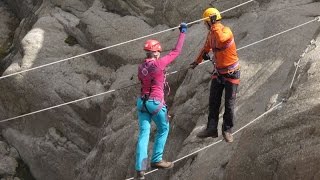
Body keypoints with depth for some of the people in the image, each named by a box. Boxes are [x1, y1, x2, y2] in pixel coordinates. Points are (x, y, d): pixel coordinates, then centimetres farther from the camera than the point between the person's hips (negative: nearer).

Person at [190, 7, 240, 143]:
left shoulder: (226, 31, -21)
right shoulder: (211, 34, 2)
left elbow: (221, 39, -47)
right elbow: (206, 48, 21)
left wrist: (215, 26, -33)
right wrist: (197, 62, 34)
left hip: (231, 74, -7)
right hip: (218, 73, 7)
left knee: (229, 105, 1)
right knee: (213, 103, 3)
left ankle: (227, 130, 13)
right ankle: (212, 129, 9)